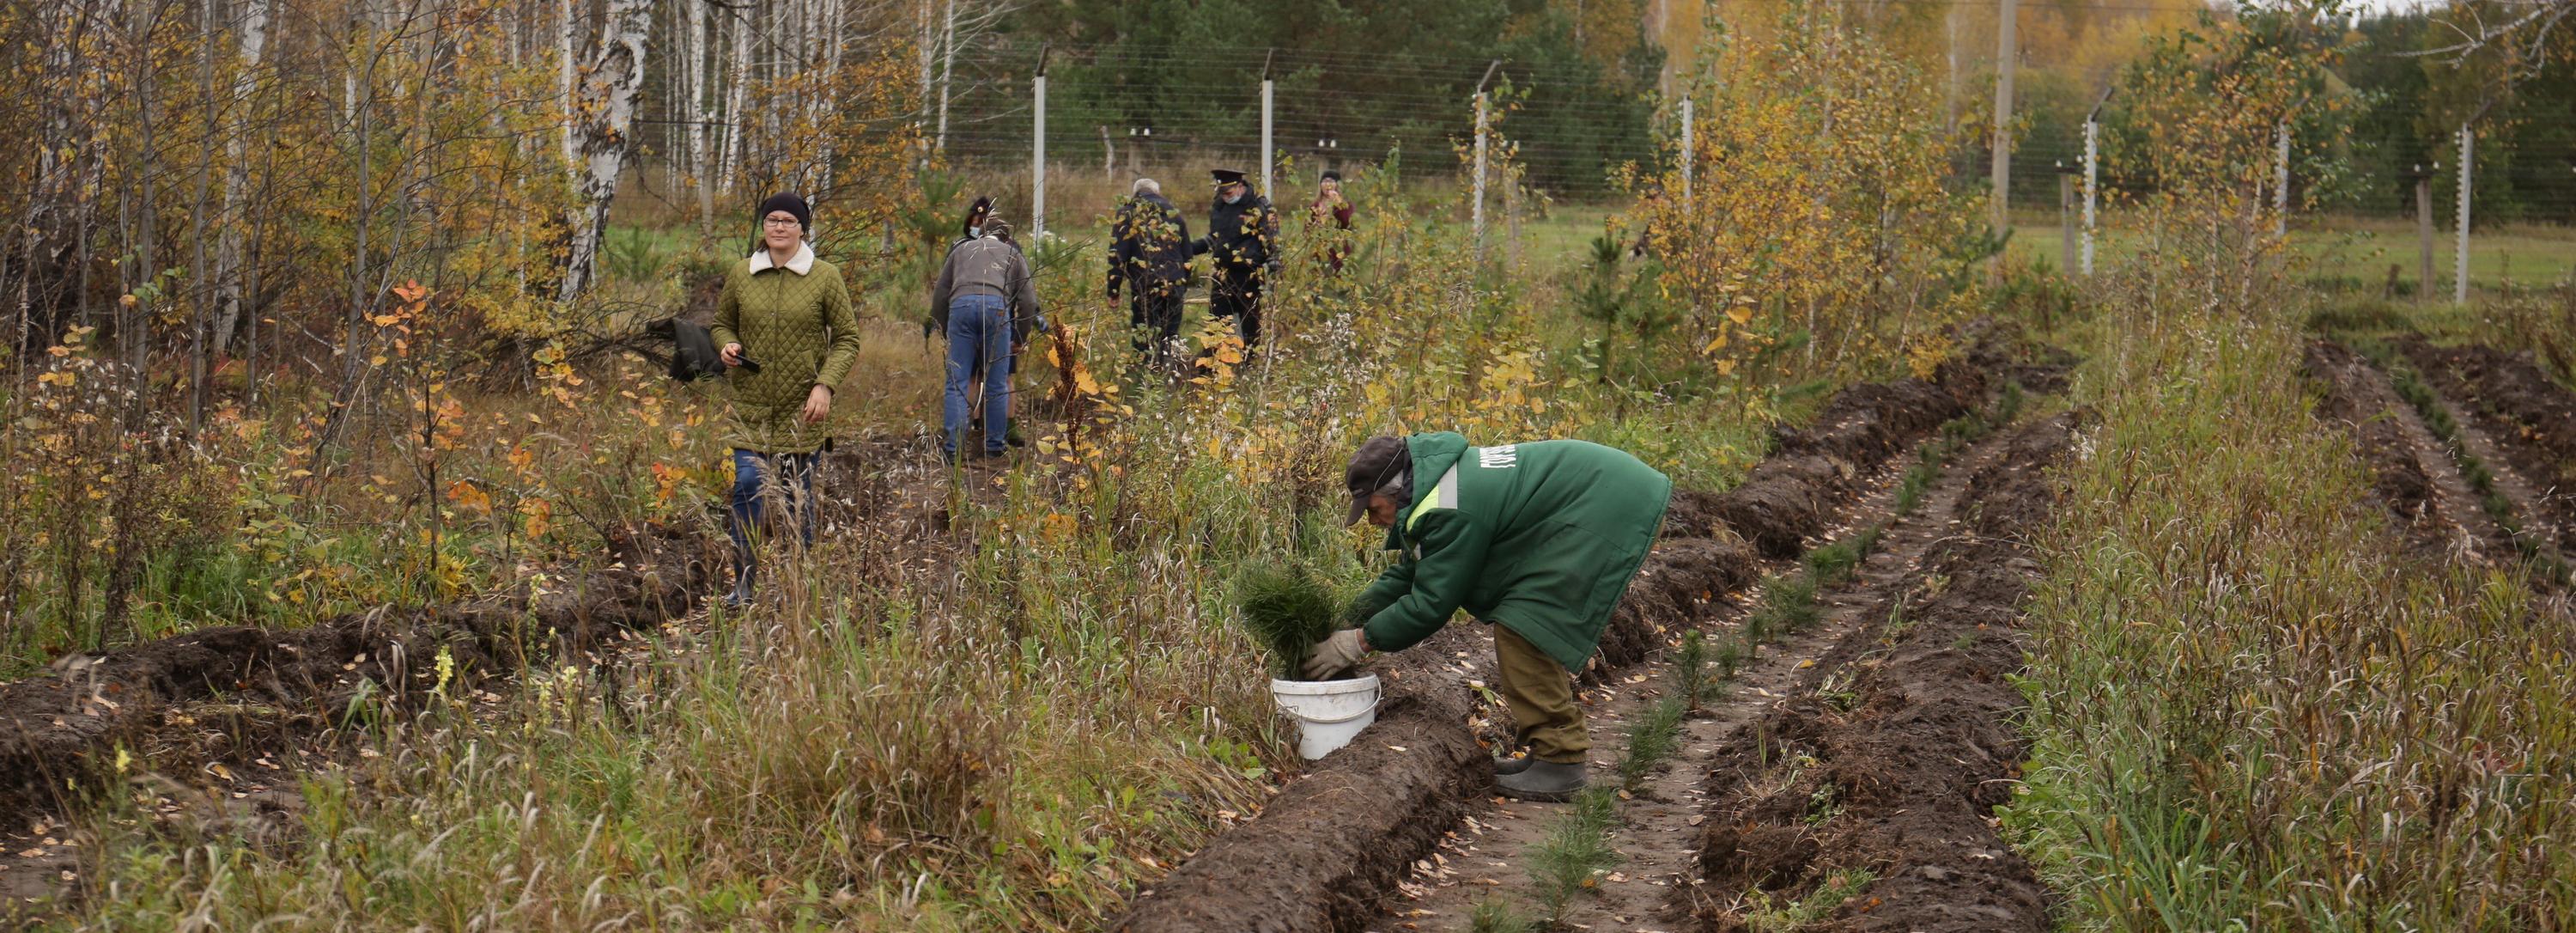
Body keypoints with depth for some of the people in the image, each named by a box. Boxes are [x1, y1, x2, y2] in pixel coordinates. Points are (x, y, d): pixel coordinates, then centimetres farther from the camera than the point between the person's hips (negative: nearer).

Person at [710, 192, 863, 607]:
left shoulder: (826, 277, -2)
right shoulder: (740, 274, 5)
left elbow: (847, 338, 1)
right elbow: (722, 323, 19)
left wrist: (825, 384, -13)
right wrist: (726, 345, -5)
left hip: (802, 408, -1)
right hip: (750, 405, 1)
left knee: (797, 494, 6)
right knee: (748, 487, -10)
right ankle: (743, 584, -2)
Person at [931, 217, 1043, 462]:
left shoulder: (961, 250, 32)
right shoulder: (1013, 255, 29)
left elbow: (940, 294, 26)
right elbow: (1028, 301, 21)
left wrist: (943, 328, 34)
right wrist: (1020, 337, 32)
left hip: (960, 305, 1)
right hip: (996, 306, -1)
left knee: (957, 384, 2)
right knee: (997, 385, 9)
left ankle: (951, 448, -4)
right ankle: (995, 444, 13)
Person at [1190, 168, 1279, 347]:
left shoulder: (1259, 207, -9)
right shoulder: (1218, 207, 11)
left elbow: (1272, 239, -9)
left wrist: (1274, 265, -19)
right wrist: (1190, 248, 16)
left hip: (1249, 276, -6)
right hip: (1222, 275, 6)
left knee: (1250, 323, 3)